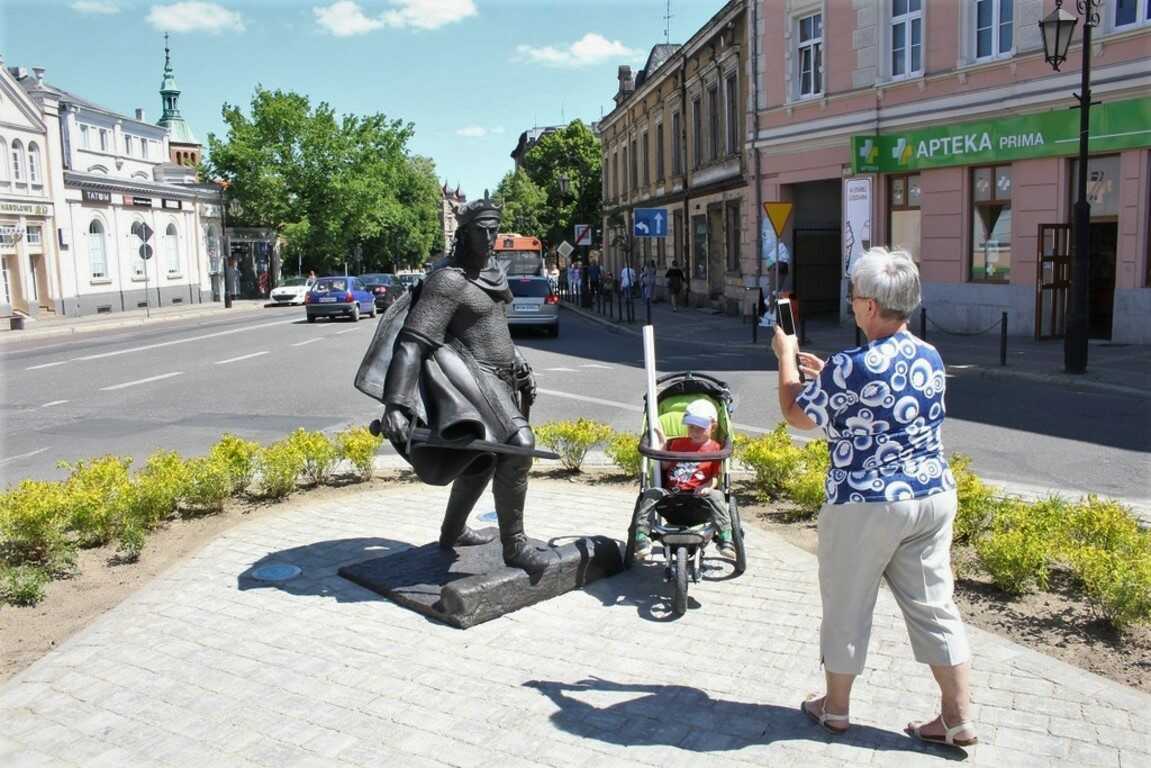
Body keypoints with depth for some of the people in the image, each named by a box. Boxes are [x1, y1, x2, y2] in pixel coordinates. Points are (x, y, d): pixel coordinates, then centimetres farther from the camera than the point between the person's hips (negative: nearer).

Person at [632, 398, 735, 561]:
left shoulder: (715, 449, 8)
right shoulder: (678, 443, 19)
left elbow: (716, 476, 2)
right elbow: (665, 467, 18)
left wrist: (708, 486, -18)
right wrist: (661, 449, 4)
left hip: (699, 495, -3)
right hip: (671, 492, 3)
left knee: (716, 496, -31)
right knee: (650, 494, -23)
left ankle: (726, 540, -29)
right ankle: (642, 539, -27)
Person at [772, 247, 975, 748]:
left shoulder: (850, 367, -20)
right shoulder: (931, 358, 4)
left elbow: (797, 415, -4)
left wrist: (786, 357, 9)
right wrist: (826, 373, 22)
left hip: (866, 505, -6)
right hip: (933, 496, 7)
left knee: (847, 609, 11)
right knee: (934, 605, 15)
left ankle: (835, 708, 28)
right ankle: (958, 719, 22)